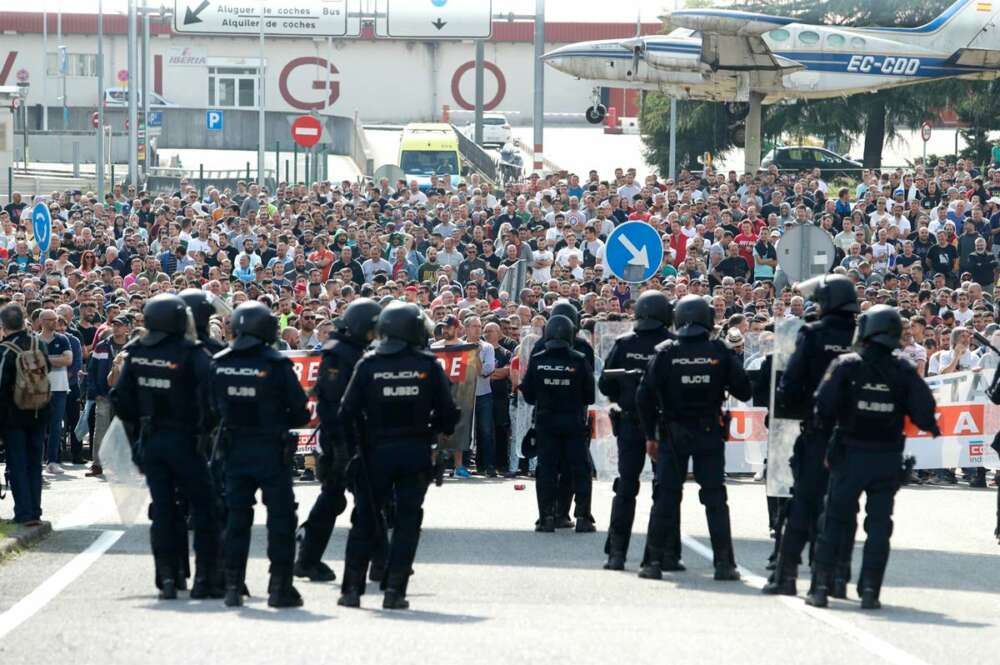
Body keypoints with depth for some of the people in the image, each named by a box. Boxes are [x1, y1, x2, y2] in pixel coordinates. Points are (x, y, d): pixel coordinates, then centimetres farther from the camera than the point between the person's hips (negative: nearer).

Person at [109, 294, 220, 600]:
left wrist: (136, 428, 15)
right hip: (184, 440, -4)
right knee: (203, 508, 6)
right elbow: (209, 392, -24)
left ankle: (167, 578, 7)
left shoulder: (136, 353, 1)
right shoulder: (191, 353, -14)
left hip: (150, 440, 4)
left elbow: (120, 398, 4)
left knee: (162, 509, 10)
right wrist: (206, 425, -9)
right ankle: (204, 579, 3)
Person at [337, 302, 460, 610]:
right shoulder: (428, 365, -4)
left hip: (376, 451, 1)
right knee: (407, 520, 6)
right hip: (415, 453, -1)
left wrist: (355, 446, 7)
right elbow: (447, 412, -5)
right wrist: (433, 431, 15)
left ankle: (352, 588, 9)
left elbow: (348, 411, -5)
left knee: (365, 519, 10)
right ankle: (394, 589, 0)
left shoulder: (368, 365, -3)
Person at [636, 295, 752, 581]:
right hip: (710, 432, 0)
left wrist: (650, 435, 2)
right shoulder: (718, 352, -5)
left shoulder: (666, 353, -5)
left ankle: (655, 561, 3)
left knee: (666, 495, 6)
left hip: (673, 432, 0)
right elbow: (743, 391, -3)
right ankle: (724, 563, 4)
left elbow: (645, 395, -6)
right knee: (715, 496, 6)